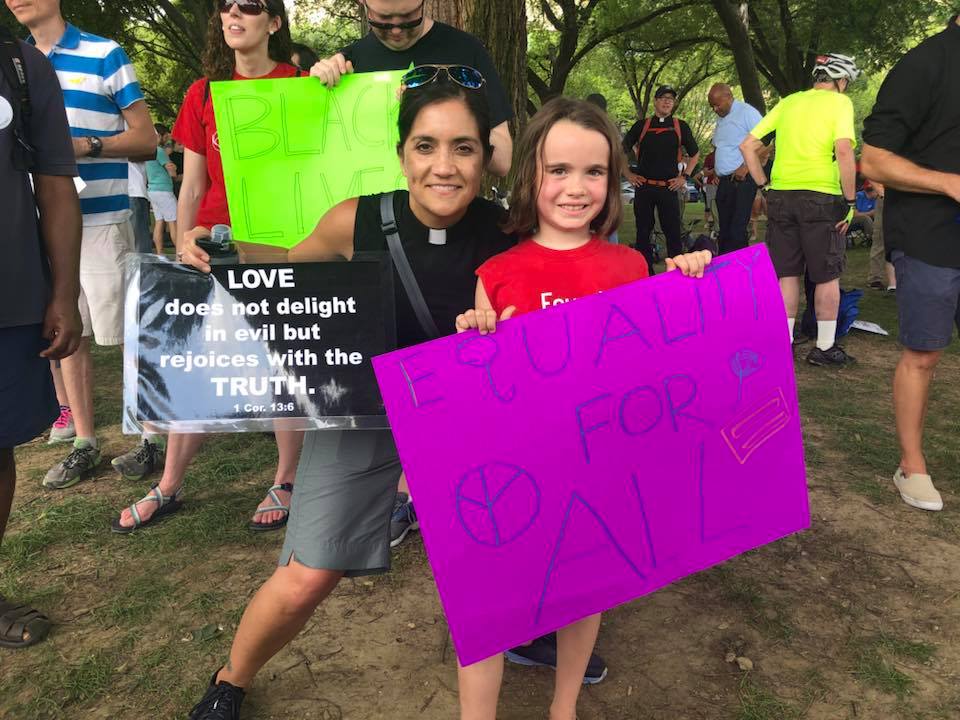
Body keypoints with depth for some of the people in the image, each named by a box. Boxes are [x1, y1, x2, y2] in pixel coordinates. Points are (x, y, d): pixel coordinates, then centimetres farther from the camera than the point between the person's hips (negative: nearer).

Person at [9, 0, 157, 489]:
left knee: (126, 336, -2)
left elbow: (146, 139, -1)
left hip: (100, 220, -5)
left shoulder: (104, 54, 2)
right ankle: (84, 444, 19)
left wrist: (86, 145, -16)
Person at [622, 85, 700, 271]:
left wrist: (684, 176, 8)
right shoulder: (641, 125, 7)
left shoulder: (680, 126, 8)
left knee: (673, 231, -3)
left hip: (669, 187, 0)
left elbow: (695, 153, 18)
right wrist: (628, 174, 5)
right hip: (643, 186, 1)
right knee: (643, 231, 4)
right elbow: (622, 150, 14)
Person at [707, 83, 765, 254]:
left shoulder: (747, 112, -7)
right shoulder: (721, 118, 18)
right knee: (724, 231, 10)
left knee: (737, 232, -11)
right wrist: (717, 172, 12)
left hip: (742, 180, -8)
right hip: (724, 181, 8)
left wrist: (746, 167, -16)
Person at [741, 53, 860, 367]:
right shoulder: (840, 102, -1)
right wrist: (849, 202, -9)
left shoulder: (788, 102, 14)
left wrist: (764, 185, 13)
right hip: (821, 197, -4)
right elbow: (844, 151, -15)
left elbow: (748, 145, 10)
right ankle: (825, 347, 12)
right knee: (827, 276, 7)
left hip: (780, 196, 4)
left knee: (786, 274, 11)